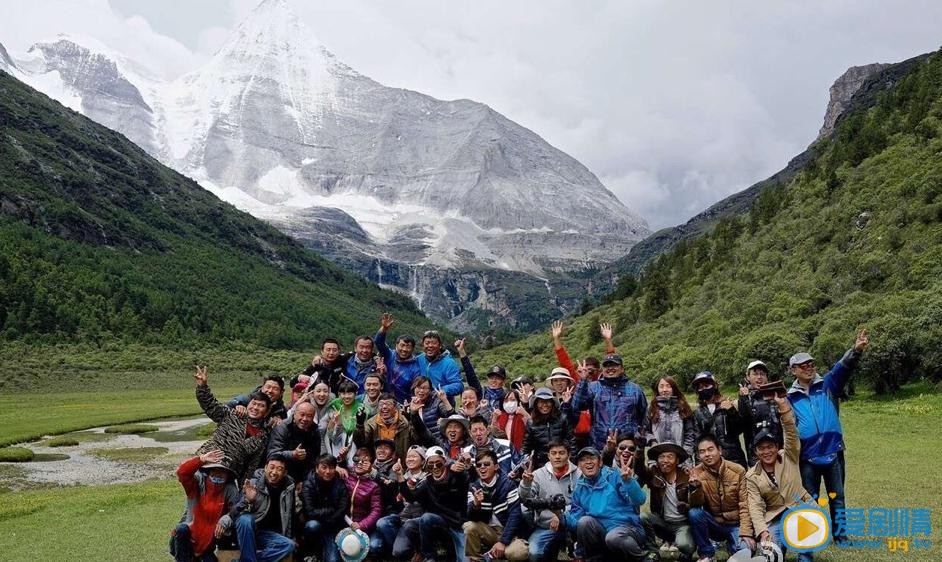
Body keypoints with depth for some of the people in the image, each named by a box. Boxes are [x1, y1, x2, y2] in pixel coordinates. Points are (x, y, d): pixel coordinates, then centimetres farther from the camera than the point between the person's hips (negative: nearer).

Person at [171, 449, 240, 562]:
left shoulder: (230, 490, -9)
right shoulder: (198, 482, -10)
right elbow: (181, 472, -27)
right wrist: (202, 459, -41)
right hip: (191, 533, -1)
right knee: (181, 529, -30)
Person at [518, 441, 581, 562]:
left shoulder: (578, 475, -3)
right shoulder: (538, 474, 2)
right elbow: (524, 500, -5)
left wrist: (561, 516, -18)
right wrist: (525, 483, -24)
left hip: (571, 525, 0)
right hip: (545, 527, 0)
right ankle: (552, 550, 8)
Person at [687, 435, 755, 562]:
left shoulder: (738, 470, -9)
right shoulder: (696, 473, -7)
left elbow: (745, 505, -9)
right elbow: (695, 505, -13)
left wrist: (746, 533, -18)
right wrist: (695, 488, -33)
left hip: (735, 524, -1)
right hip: (713, 524, 1)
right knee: (694, 513, -28)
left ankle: (730, 543, 8)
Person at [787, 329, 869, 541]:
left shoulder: (827, 386, 4)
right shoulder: (791, 397, 5)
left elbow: (842, 368, -14)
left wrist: (856, 350, -32)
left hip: (833, 452, 0)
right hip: (808, 456, 0)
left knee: (837, 497, 10)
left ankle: (840, 535, 23)